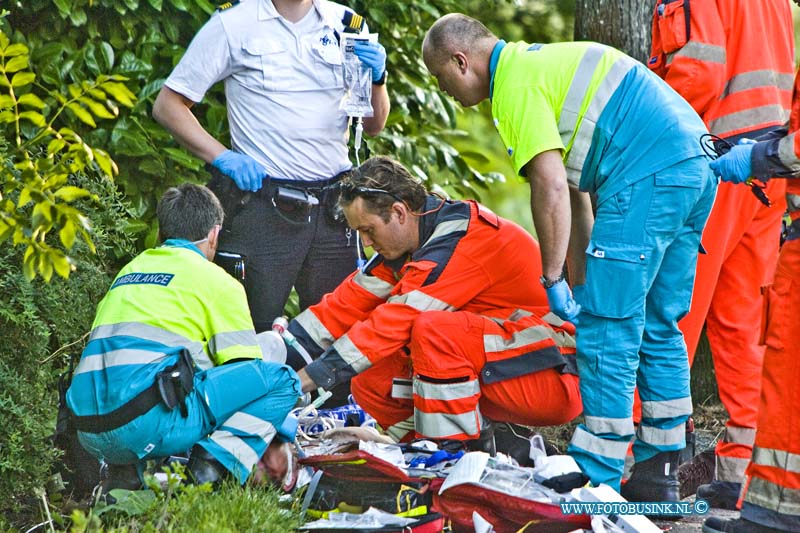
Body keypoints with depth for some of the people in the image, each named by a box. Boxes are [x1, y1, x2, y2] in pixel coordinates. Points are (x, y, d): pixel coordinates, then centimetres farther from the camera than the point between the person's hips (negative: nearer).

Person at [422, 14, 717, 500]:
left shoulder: (516, 81, -4)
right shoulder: (542, 61, 26)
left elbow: (551, 187, -14)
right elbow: (576, 192, 26)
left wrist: (553, 279, -7)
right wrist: (579, 283, 25)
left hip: (648, 176, -10)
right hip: (695, 165, 10)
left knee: (608, 327, -4)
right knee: (659, 327, 15)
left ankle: (596, 483, -1)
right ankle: (658, 473, 20)